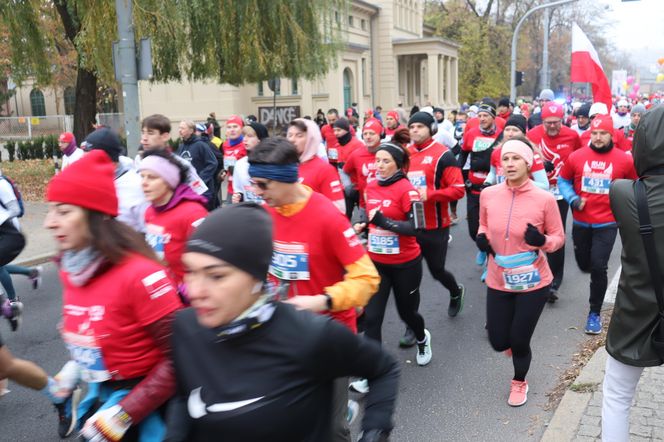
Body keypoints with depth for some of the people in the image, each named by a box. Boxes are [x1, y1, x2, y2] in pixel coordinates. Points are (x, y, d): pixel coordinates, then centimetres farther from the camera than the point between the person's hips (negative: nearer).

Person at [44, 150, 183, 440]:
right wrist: (74, 372, 7)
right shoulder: (70, 270, -2)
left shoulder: (139, 274, -25)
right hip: (98, 396, 6)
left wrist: (122, 415, -21)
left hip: (145, 407, -6)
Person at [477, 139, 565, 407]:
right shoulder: (488, 194, -8)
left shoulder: (545, 199, -16)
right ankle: (510, 335, 51)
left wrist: (542, 241, -26)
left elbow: (559, 238, -5)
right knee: (498, 342, 10)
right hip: (498, 281, 3)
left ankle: (519, 382, 42)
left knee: (519, 341, 9)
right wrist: (482, 237, -9)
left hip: (534, 283, -3)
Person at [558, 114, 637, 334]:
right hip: (581, 222, 2)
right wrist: (572, 199, -8)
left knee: (598, 268, -7)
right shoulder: (576, 156, -6)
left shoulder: (624, 160, -6)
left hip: (607, 223, -2)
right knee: (584, 264, 14)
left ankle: (595, 313, 10)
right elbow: (563, 180, 7)